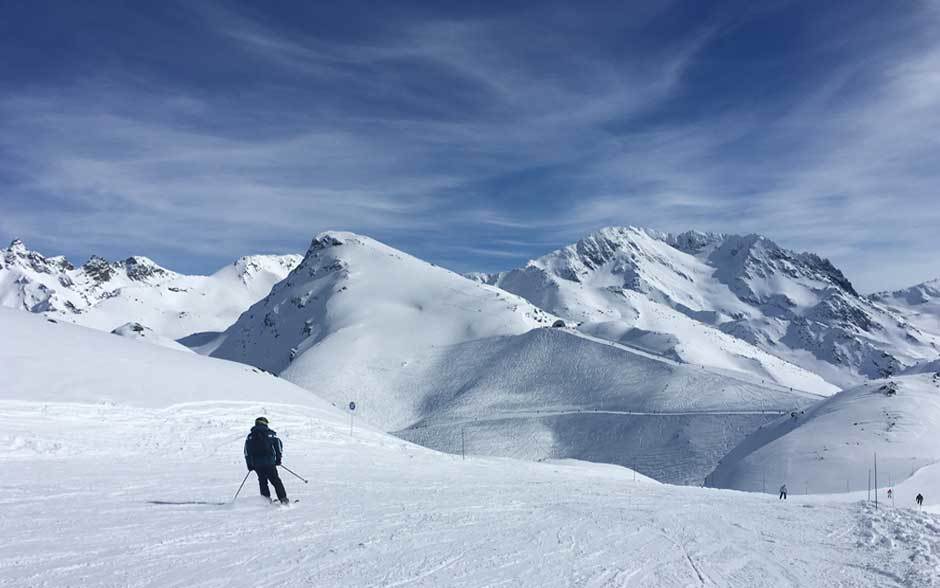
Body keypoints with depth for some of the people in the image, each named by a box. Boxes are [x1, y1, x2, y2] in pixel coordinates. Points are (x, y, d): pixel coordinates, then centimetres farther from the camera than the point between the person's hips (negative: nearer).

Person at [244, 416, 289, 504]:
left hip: (256, 464, 2)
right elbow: (279, 445, 3)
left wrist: (249, 465, 9)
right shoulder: (270, 434, 4)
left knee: (263, 481, 15)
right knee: (276, 480, 5)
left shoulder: (250, 436, 9)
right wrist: (278, 459, 11)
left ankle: (266, 499, 6)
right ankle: (283, 498, -2)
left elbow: (247, 451, 5)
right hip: (270, 462, -1)